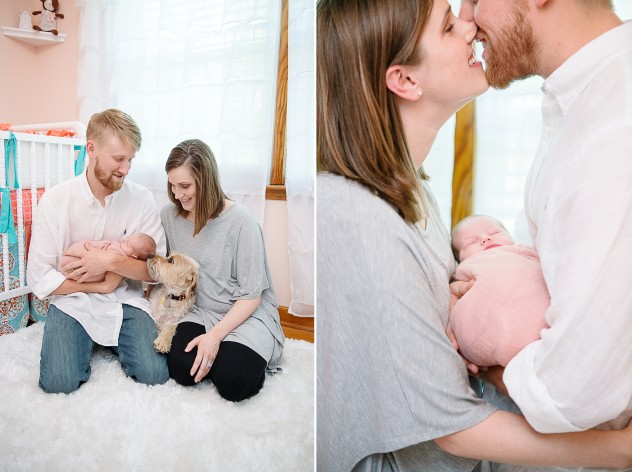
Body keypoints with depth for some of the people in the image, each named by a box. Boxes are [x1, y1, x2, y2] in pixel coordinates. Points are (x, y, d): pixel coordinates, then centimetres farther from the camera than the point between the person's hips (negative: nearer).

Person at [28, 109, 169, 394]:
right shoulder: (55, 200, -11)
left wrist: (112, 261, -23)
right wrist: (100, 286, -13)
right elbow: (39, 279, -10)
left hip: (125, 301, 1)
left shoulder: (142, 199, -9)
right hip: (72, 301, 0)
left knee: (155, 375, -15)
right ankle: (87, 343, 14)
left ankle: (111, 341, 16)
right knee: (59, 382, -19)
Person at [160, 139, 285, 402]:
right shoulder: (169, 216, -1)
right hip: (198, 312, 4)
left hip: (246, 314, -3)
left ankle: (252, 359, 9)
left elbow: (251, 296, -15)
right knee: (181, 369, -23)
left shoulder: (240, 220, -17)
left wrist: (216, 335, -23)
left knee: (233, 382, -24)